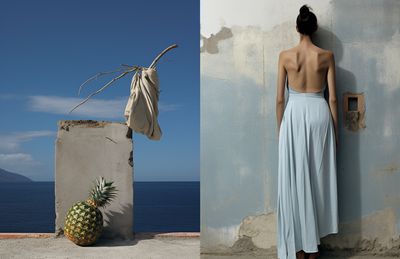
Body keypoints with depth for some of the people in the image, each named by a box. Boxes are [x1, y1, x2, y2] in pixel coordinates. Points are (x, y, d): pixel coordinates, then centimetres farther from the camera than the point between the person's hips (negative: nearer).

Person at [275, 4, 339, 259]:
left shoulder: (285, 55, -2)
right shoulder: (327, 56, 0)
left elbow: (280, 99, -2)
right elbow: (332, 98, 0)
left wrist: (280, 128, 9)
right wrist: (335, 131, 8)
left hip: (294, 116, -1)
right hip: (319, 115, 1)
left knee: (295, 179, 5)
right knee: (318, 177, 9)